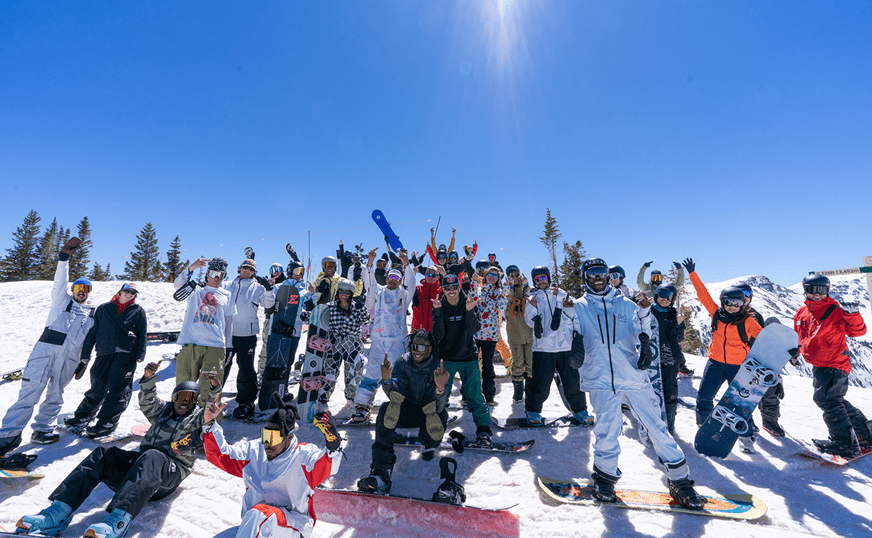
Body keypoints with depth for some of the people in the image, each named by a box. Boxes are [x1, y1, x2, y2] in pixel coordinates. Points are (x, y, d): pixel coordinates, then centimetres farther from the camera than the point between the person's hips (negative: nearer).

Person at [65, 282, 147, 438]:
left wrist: (140, 354, -1)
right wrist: (85, 354, 10)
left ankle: (107, 422, 4)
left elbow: (142, 335, 7)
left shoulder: (138, 311, 9)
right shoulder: (103, 308, 13)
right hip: (104, 354, 2)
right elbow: (92, 332, 15)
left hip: (126, 355, -2)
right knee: (97, 387, 9)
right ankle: (83, 416, 31)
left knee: (118, 389, -4)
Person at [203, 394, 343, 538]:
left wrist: (333, 442, -50)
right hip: (252, 526, 6)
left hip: (294, 524, -6)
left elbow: (326, 467, -29)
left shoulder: (303, 455, -11)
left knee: (257, 514, -31)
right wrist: (210, 424, 3)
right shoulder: (253, 451, 7)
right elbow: (220, 454, 14)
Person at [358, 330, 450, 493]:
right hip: (407, 410, 2)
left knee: (438, 414, -35)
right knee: (386, 409, -28)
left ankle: (428, 443, 3)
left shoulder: (438, 368, -20)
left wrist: (441, 388, -50)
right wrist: (387, 380, -43)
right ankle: (381, 471, -28)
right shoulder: (403, 362, -13)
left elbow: (438, 407, -28)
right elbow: (396, 394, -22)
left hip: (429, 413, -1)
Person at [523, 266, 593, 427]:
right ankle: (533, 410, 20)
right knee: (540, 382, 0)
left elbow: (574, 314, 3)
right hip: (543, 347, -2)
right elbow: (531, 323, 0)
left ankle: (579, 409, 29)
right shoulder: (533, 298, 8)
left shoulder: (561, 293, 12)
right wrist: (533, 308, -17)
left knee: (573, 380, 7)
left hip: (566, 345, 2)